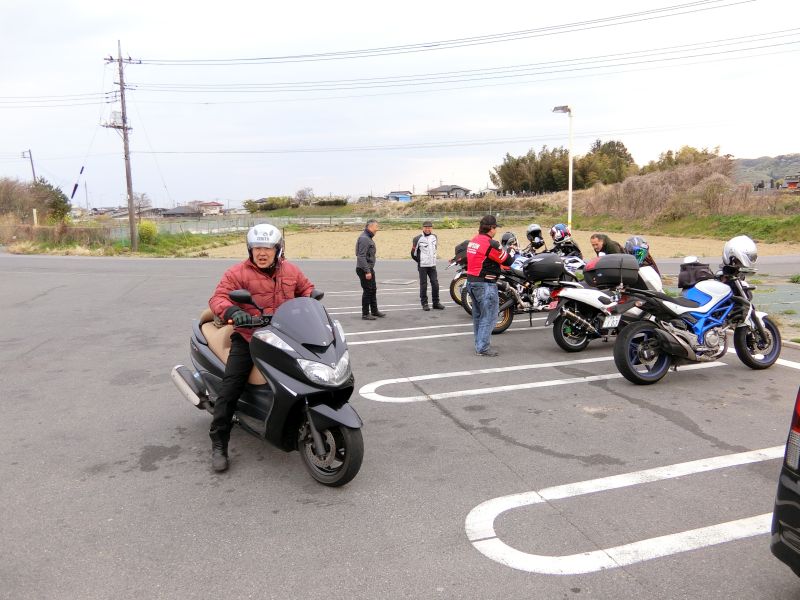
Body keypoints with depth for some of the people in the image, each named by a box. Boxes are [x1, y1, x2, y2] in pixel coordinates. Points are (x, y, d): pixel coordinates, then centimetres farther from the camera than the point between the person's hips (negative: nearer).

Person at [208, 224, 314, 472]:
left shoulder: (290, 270, 8)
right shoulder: (237, 273, -6)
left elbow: (307, 289, 21)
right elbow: (218, 298, -16)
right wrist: (232, 312, -37)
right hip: (249, 337, -4)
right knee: (229, 388, -14)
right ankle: (218, 444, -4)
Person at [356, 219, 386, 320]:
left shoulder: (368, 238, 15)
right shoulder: (364, 238, -18)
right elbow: (361, 257, -24)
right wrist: (367, 271, -26)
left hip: (369, 269, 10)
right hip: (364, 270, -10)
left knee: (373, 289, 17)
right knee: (367, 291, -4)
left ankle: (374, 311, 29)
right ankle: (365, 314, 4)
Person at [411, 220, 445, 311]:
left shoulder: (435, 237, 7)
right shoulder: (418, 239, -8)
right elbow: (413, 252, 0)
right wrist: (419, 261, 7)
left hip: (432, 265, 4)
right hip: (422, 266, -4)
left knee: (435, 284, 3)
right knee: (423, 285, 1)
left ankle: (436, 302, 13)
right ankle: (424, 303, 9)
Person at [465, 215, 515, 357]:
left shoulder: (472, 241, 10)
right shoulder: (491, 244, -17)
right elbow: (507, 261, -10)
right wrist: (512, 251, 10)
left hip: (471, 281, 9)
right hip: (485, 284, -9)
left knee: (478, 315, 17)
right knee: (489, 316, -3)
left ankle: (479, 344, 25)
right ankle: (482, 348, -3)